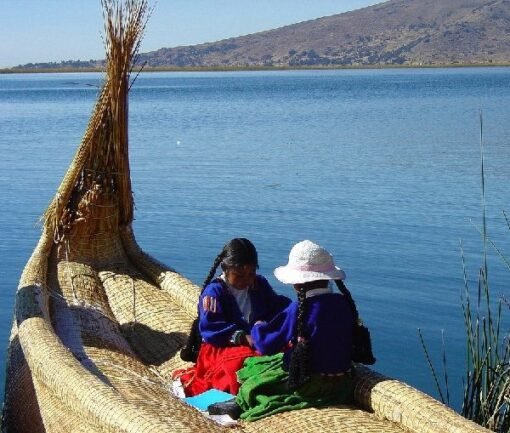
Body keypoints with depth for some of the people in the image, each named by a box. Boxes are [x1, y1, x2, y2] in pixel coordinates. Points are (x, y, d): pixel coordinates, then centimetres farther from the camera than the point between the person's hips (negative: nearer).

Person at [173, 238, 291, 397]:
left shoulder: (260, 284, 13)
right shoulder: (214, 291, -7)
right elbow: (210, 328, -16)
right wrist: (242, 338, -29)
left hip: (256, 343, 6)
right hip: (221, 347, -6)